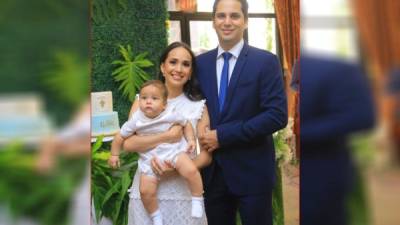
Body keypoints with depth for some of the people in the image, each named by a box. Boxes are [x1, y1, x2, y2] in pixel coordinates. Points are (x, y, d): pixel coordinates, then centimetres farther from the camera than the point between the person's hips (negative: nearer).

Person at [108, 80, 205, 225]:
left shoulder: (172, 114, -10)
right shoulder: (136, 120, -8)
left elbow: (186, 124, 7)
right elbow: (120, 137, 4)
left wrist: (191, 140, -5)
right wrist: (114, 155, 8)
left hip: (174, 151, -1)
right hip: (150, 159, 2)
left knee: (191, 171, -27)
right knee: (146, 191, -10)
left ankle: (197, 200, -3)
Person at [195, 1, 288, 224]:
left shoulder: (266, 61, -7)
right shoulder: (201, 63, 6)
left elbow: (277, 115, -15)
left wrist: (223, 135, -18)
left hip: (252, 171, -3)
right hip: (211, 171, 4)